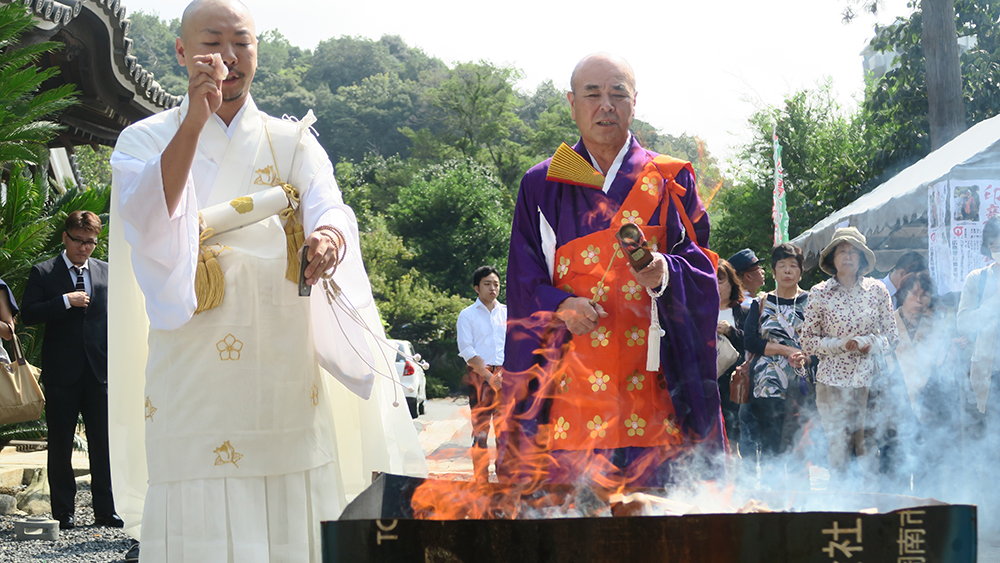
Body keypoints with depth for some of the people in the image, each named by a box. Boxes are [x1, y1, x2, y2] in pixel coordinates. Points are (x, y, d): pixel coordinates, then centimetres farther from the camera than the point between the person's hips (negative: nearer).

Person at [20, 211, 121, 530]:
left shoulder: (107, 272, 11)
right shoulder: (43, 273, 2)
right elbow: (27, 314, -9)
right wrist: (65, 301, -17)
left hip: (100, 371, 2)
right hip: (62, 372, -2)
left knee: (104, 443, 1)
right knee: (60, 446, 4)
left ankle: (105, 511, 9)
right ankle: (64, 513, 12)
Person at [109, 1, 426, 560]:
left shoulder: (292, 142, 12)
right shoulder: (147, 141, 6)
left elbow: (330, 211, -7)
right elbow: (149, 230, -14)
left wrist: (328, 238, -31)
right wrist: (196, 120, -22)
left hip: (286, 384, 2)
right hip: (191, 384, -2)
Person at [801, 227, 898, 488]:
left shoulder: (877, 290, 7)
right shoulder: (819, 293, 3)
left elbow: (892, 336, 10)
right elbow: (807, 341, 1)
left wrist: (871, 344, -9)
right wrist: (842, 344, -12)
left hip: (871, 379, 1)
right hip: (833, 381, -1)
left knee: (870, 450, -1)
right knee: (838, 449, -2)